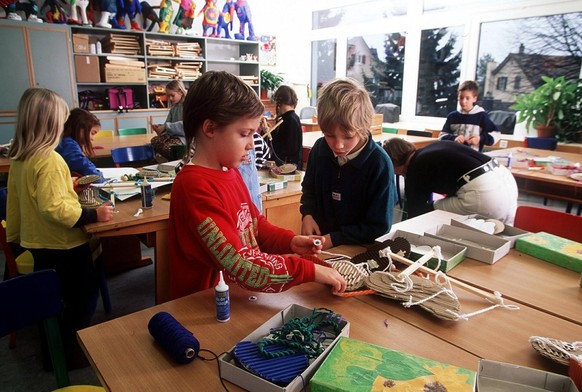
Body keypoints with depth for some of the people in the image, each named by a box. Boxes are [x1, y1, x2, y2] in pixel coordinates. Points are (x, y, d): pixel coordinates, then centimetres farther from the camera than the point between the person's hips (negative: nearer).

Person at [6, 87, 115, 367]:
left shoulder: (17, 159, 3)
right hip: (64, 244, -8)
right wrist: (92, 215, -23)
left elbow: (14, 201, 11)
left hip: (36, 243, 9)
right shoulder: (49, 160, -24)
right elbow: (53, 208, -30)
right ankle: (69, 351, 19)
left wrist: (14, 235, 21)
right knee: (84, 296, 10)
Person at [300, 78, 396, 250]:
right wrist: (307, 214, -3)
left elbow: (379, 227, -12)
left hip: (360, 250, -3)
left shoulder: (380, 164, -16)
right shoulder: (320, 149, -3)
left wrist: (334, 239, -17)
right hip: (319, 241, 3)